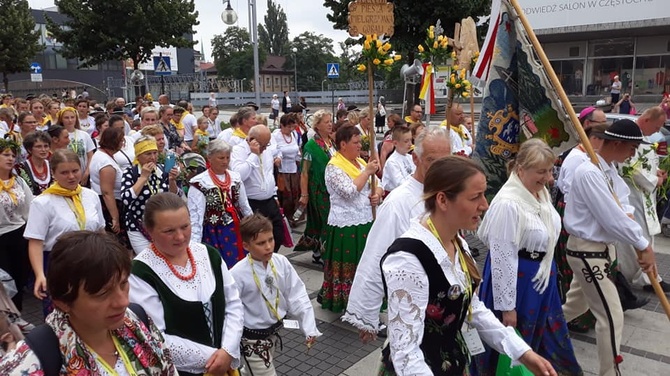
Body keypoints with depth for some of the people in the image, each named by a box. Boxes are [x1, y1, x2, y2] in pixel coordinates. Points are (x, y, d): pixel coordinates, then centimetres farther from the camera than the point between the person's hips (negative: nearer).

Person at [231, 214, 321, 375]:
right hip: (253, 339, -5)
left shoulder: (281, 262, -13)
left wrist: (309, 328, -10)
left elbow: (297, 296, -7)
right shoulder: (237, 274, -24)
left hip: (273, 332, 5)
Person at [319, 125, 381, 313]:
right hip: (346, 225, -8)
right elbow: (349, 191, -24)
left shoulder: (360, 162, 12)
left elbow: (376, 185, 17)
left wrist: (377, 193, -5)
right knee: (346, 265, 2)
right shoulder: (334, 167, -12)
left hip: (365, 221, 8)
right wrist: (367, 172, -18)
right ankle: (343, 300, 16)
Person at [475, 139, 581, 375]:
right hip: (517, 280, -8)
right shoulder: (508, 203, -28)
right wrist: (506, 306, -21)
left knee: (546, 338, 25)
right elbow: (502, 258, -26)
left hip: (543, 277, 9)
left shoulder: (541, 192, 0)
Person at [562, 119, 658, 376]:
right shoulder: (589, 173, -25)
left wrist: (642, 243, -13)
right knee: (611, 316, -1)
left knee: (577, 304, 25)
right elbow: (612, 217, -26)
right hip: (587, 251, -10)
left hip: (599, 247, 10)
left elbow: (622, 205, 2)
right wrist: (643, 244, -15)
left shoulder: (609, 169, 8)